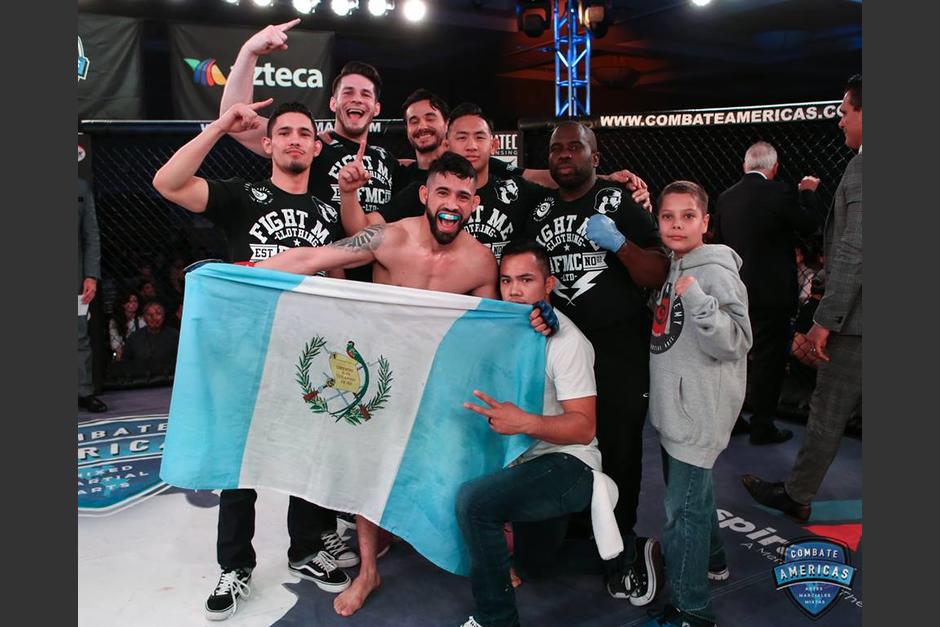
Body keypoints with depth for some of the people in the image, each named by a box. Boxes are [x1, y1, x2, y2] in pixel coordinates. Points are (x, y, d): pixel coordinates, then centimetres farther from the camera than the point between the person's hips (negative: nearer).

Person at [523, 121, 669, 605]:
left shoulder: (621, 204, -2)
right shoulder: (539, 213, 10)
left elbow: (657, 276, -6)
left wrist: (618, 243, -21)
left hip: (618, 351, -4)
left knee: (619, 451, 2)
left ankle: (621, 549, 21)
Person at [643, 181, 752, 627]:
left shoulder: (716, 272, -17)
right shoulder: (674, 268, 9)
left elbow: (733, 344, -23)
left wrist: (697, 300, -34)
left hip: (699, 412, -9)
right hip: (674, 406, 9)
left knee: (683, 508, -4)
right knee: (693, 492, 24)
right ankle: (711, 560, 45)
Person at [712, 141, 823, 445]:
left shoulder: (725, 197, 3)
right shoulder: (780, 192, -14)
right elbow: (809, 224, 0)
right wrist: (808, 191, 16)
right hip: (771, 292, -6)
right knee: (769, 359, 4)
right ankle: (762, 427, 11)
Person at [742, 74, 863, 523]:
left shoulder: (861, 169, -17)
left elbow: (853, 253, -22)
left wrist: (825, 320, -18)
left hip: (855, 320, -8)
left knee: (827, 413, 5)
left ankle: (796, 496, 20)